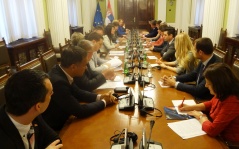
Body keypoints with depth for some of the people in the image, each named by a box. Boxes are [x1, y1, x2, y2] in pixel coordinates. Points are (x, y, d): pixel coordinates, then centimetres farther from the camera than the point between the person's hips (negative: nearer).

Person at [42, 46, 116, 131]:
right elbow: (79, 111, -24)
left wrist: (100, 97, -3)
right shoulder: (57, 82, -32)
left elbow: (77, 93, 9)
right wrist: (104, 102, -11)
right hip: (54, 129, -7)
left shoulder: (61, 72, -6)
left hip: (61, 120, 7)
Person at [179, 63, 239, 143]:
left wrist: (201, 116, -12)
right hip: (217, 135, 7)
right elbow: (210, 104, 16)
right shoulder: (222, 95, -6)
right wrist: (191, 107, 4)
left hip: (226, 143, -7)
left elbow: (212, 130, -30)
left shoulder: (232, 103, -31)